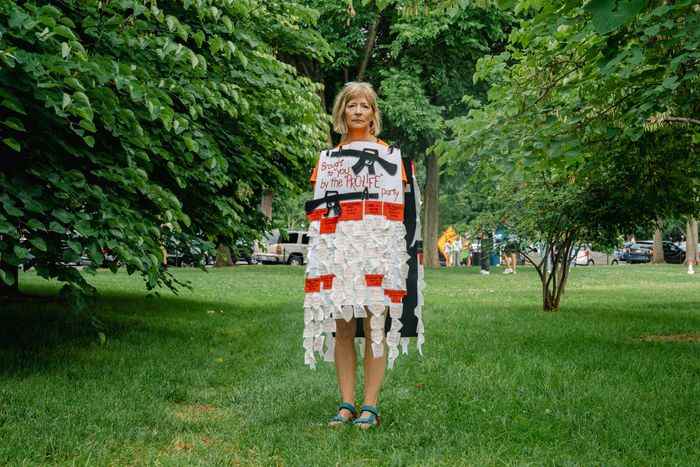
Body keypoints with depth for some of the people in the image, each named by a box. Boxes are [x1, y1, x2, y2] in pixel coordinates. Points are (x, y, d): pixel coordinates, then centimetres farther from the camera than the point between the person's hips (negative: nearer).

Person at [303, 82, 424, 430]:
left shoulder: (393, 156, 11)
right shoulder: (327, 159, 19)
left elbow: (408, 209, 6)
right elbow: (314, 207, 20)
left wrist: (412, 251, -3)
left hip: (378, 251, -3)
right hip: (337, 251, 3)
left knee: (374, 327, -6)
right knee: (342, 328, 1)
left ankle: (370, 406, -2)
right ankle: (346, 405, 7)